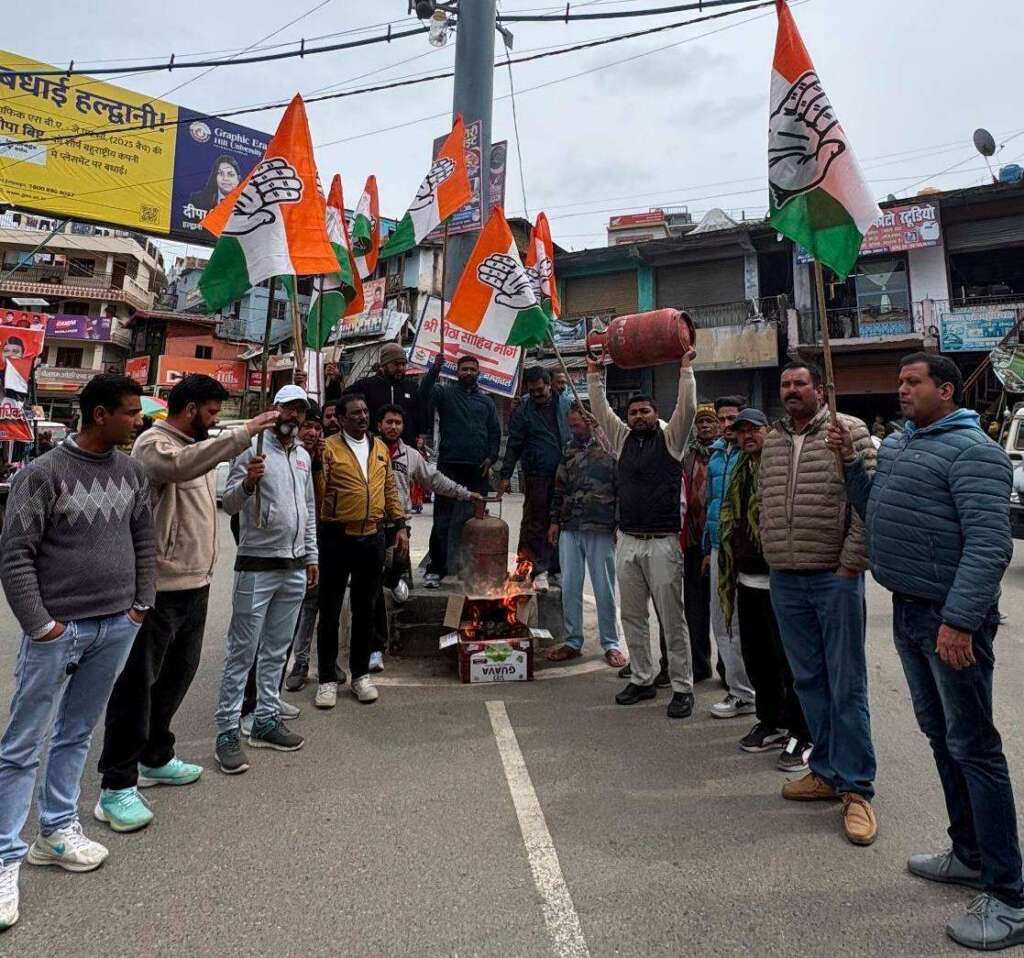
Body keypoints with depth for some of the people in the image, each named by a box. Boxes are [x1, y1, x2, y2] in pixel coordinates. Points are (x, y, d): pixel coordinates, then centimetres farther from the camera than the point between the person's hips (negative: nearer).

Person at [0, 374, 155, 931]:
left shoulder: (132, 473, 5)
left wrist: (141, 605, 8)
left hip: (117, 627, 5)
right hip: (58, 631, -4)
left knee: (76, 734, 17)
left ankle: (56, 831, 31)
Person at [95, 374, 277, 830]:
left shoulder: (197, 447, 16)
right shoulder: (153, 443, -13)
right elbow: (179, 466, -37)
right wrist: (243, 433, -37)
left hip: (195, 583, 9)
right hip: (160, 587, -9)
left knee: (177, 674, 19)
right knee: (137, 684, 1)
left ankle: (155, 759, 35)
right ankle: (116, 787, 13)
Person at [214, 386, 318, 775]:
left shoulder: (304, 455, 12)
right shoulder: (253, 449, -7)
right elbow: (228, 505, -12)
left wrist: (311, 557, 17)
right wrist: (247, 483, -32)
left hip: (294, 568, 7)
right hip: (257, 566, -6)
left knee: (276, 651, 14)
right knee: (241, 652, 1)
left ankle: (266, 720, 24)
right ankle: (228, 732, 10)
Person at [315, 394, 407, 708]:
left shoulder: (380, 447, 11)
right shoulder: (328, 448, -5)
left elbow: (390, 489, 14)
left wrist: (400, 525, 10)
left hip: (373, 538, 4)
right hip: (337, 538, -4)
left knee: (365, 610, 13)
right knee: (330, 611, 7)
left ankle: (360, 674, 27)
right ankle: (328, 678, 20)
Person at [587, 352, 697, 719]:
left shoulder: (670, 438, 4)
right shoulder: (622, 440, 14)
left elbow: (687, 408, -7)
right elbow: (600, 410, 15)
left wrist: (685, 368, -7)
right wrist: (594, 374, 12)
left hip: (662, 541, -5)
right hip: (627, 540, 5)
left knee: (672, 618, 0)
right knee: (632, 616, 11)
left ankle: (682, 687, 10)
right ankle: (642, 679, 24)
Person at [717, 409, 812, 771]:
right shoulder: (739, 472, 15)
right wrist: (728, 570, 20)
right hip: (747, 580, 8)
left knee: (788, 659, 1)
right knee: (756, 656, 16)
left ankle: (802, 736, 14)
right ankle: (771, 722, 32)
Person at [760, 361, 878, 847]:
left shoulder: (849, 431, -4)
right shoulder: (771, 442, 13)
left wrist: (852, 563, -12)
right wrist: (772, 555, 11)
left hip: (835, 578, -5)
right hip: (785, 581, 5)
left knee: (846, 685, 2)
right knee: (808, 681, 13)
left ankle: (856, 788, 14)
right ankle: (827, 771, 27)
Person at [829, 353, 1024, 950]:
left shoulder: (971, 450, -13)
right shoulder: (897, 443, 14)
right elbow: (874, 511, 19)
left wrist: (958, 621, -28)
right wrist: (851, 461, 7)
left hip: (950, 617, -9)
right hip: (908, 610, 9)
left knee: (973, 746, -1)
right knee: (940, 734, 18)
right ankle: (970, 855, 35)